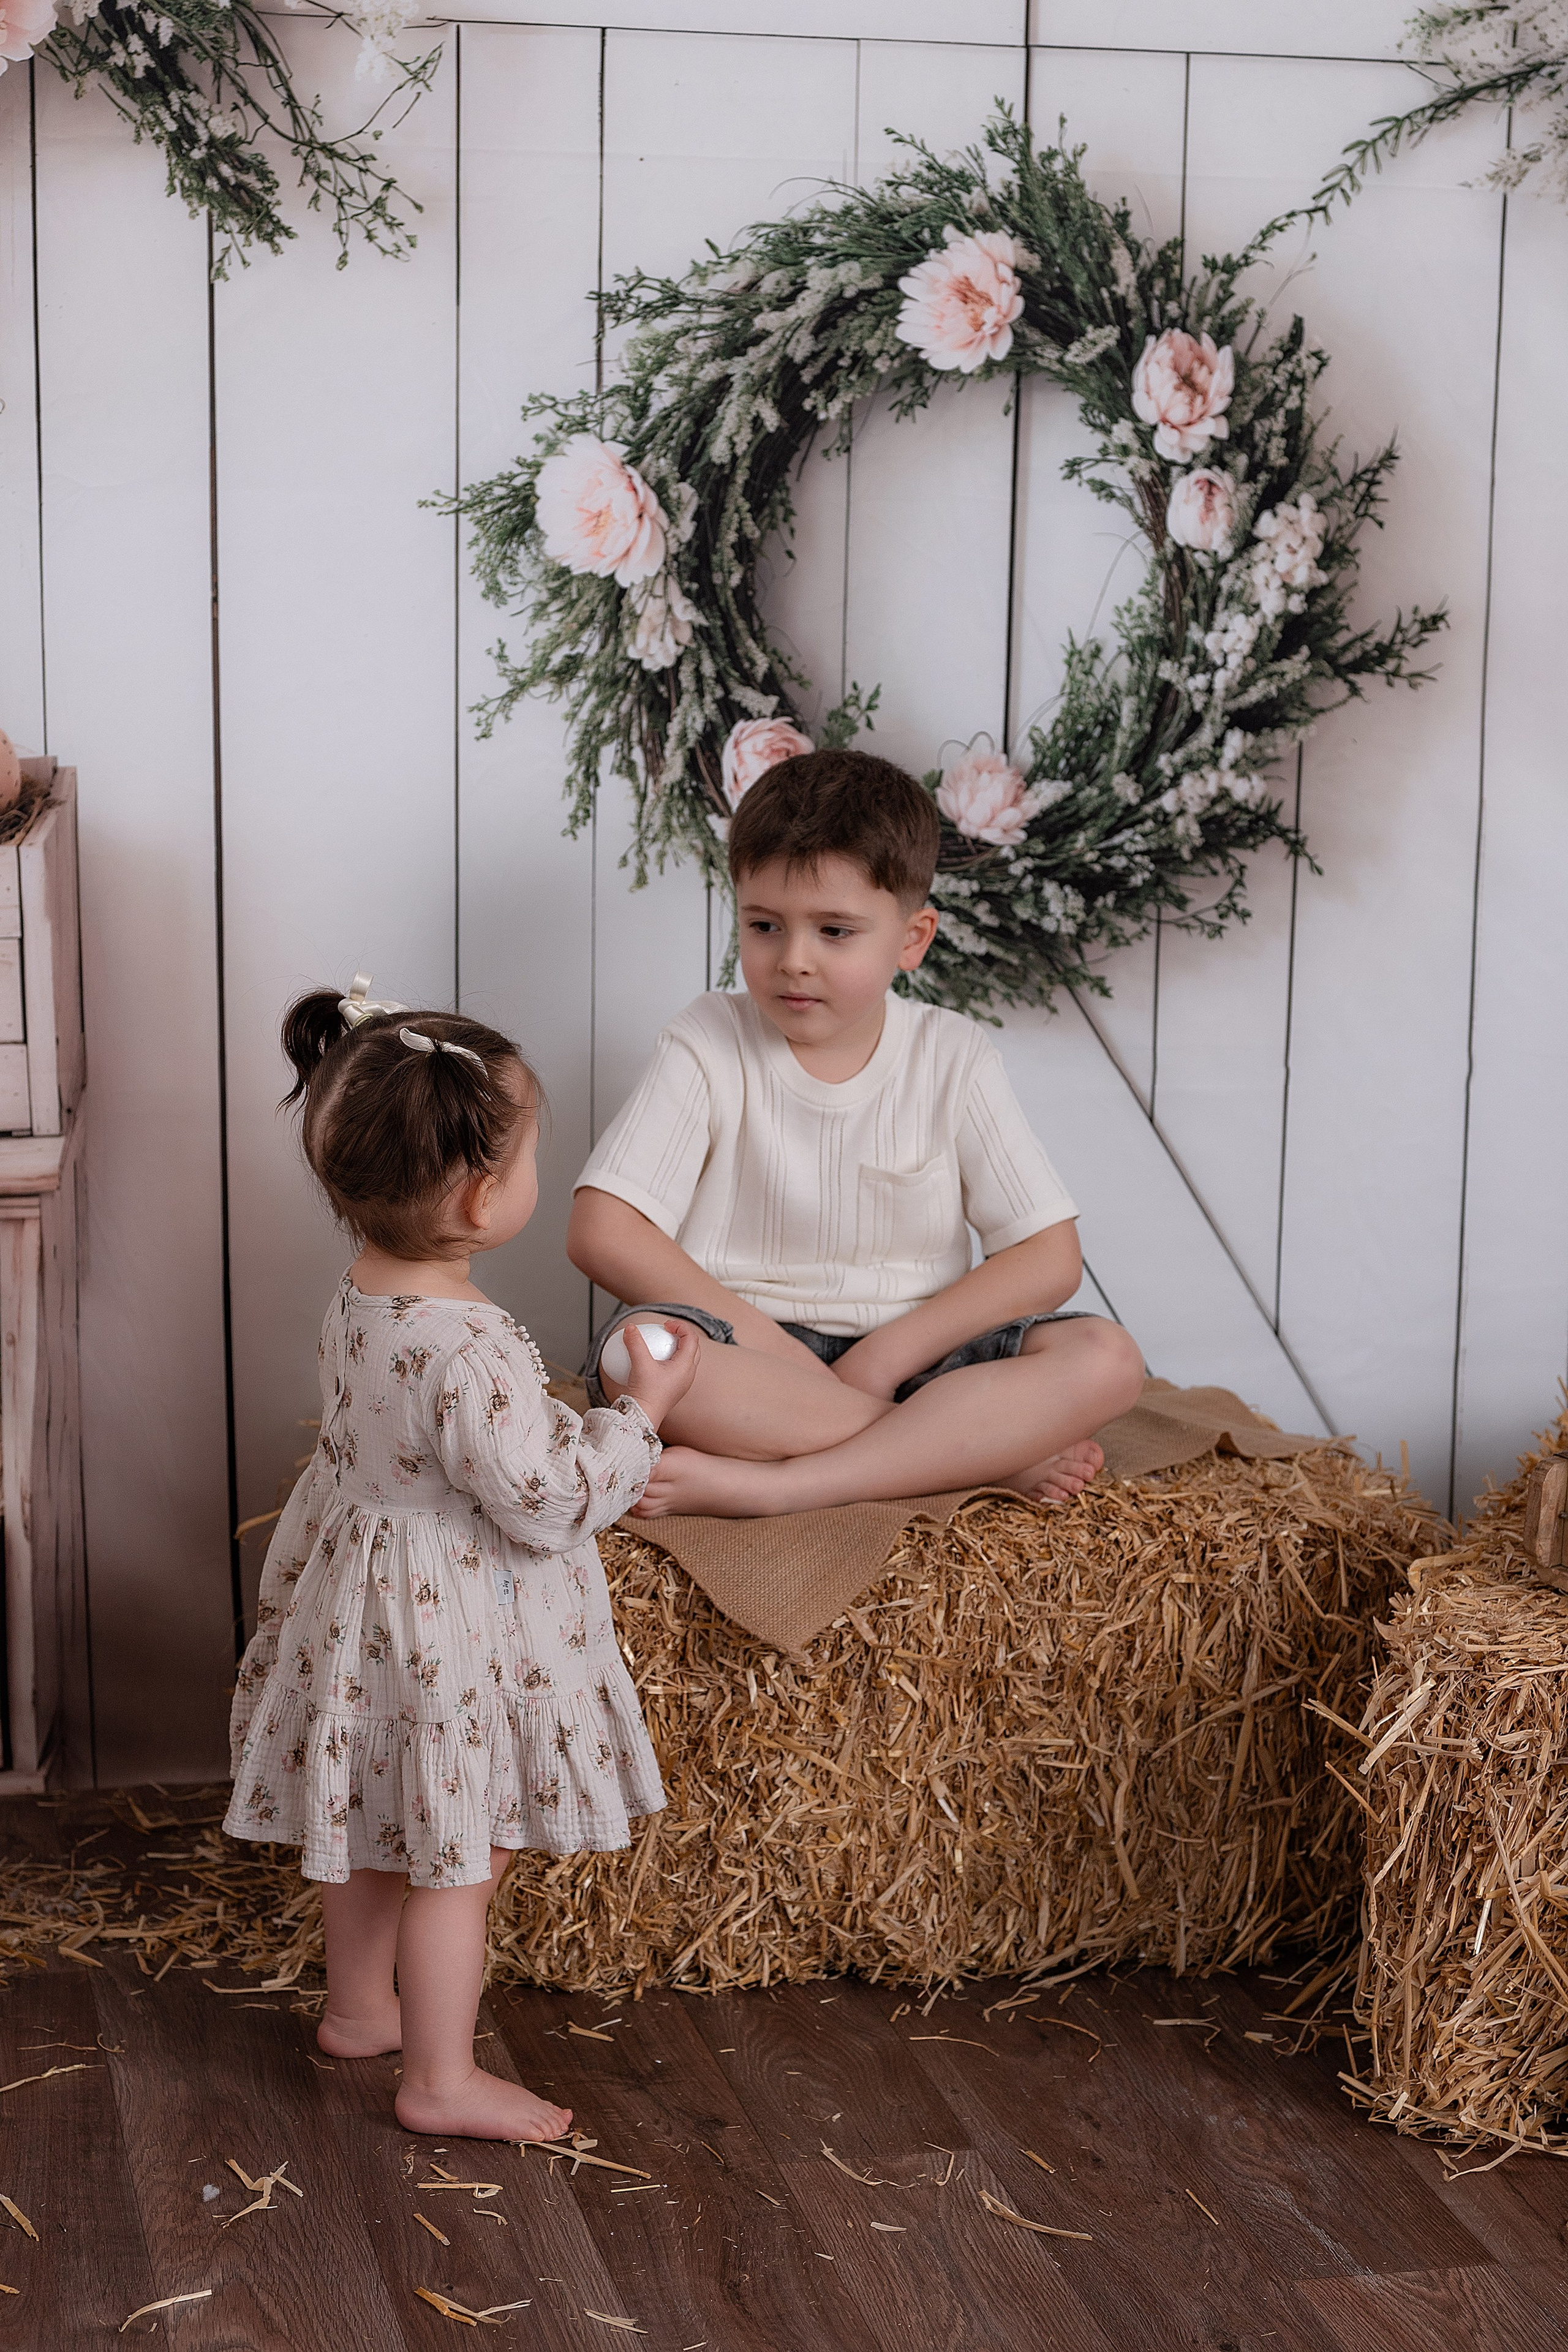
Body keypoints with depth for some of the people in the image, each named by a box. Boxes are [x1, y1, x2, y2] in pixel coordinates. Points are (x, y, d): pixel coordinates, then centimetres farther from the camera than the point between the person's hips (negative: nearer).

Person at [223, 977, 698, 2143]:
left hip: (361, 1591, 9)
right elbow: (546, 1503, -27)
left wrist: (587, 1444, 14)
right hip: (450, 1629, -9)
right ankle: (442, 2079, 19)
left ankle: (360, 2007, 43)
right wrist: (643, 1411, -15)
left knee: (374, 1829, 25)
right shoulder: (468, 1352, -32)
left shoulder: (363, 1299, -3)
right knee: (456, 1859, 6)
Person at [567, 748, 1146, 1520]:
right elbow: (602, 1231, -12)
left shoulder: (951, 1057, 2)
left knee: (1106, 1359, -24)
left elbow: (1049, 1258, -3)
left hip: (909, 1360, 2)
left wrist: (882, 1357, -14)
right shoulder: (709, 1045, -1)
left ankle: (773, 1485, -31)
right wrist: (782, 1355, -17)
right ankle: (991, 1450, -27)